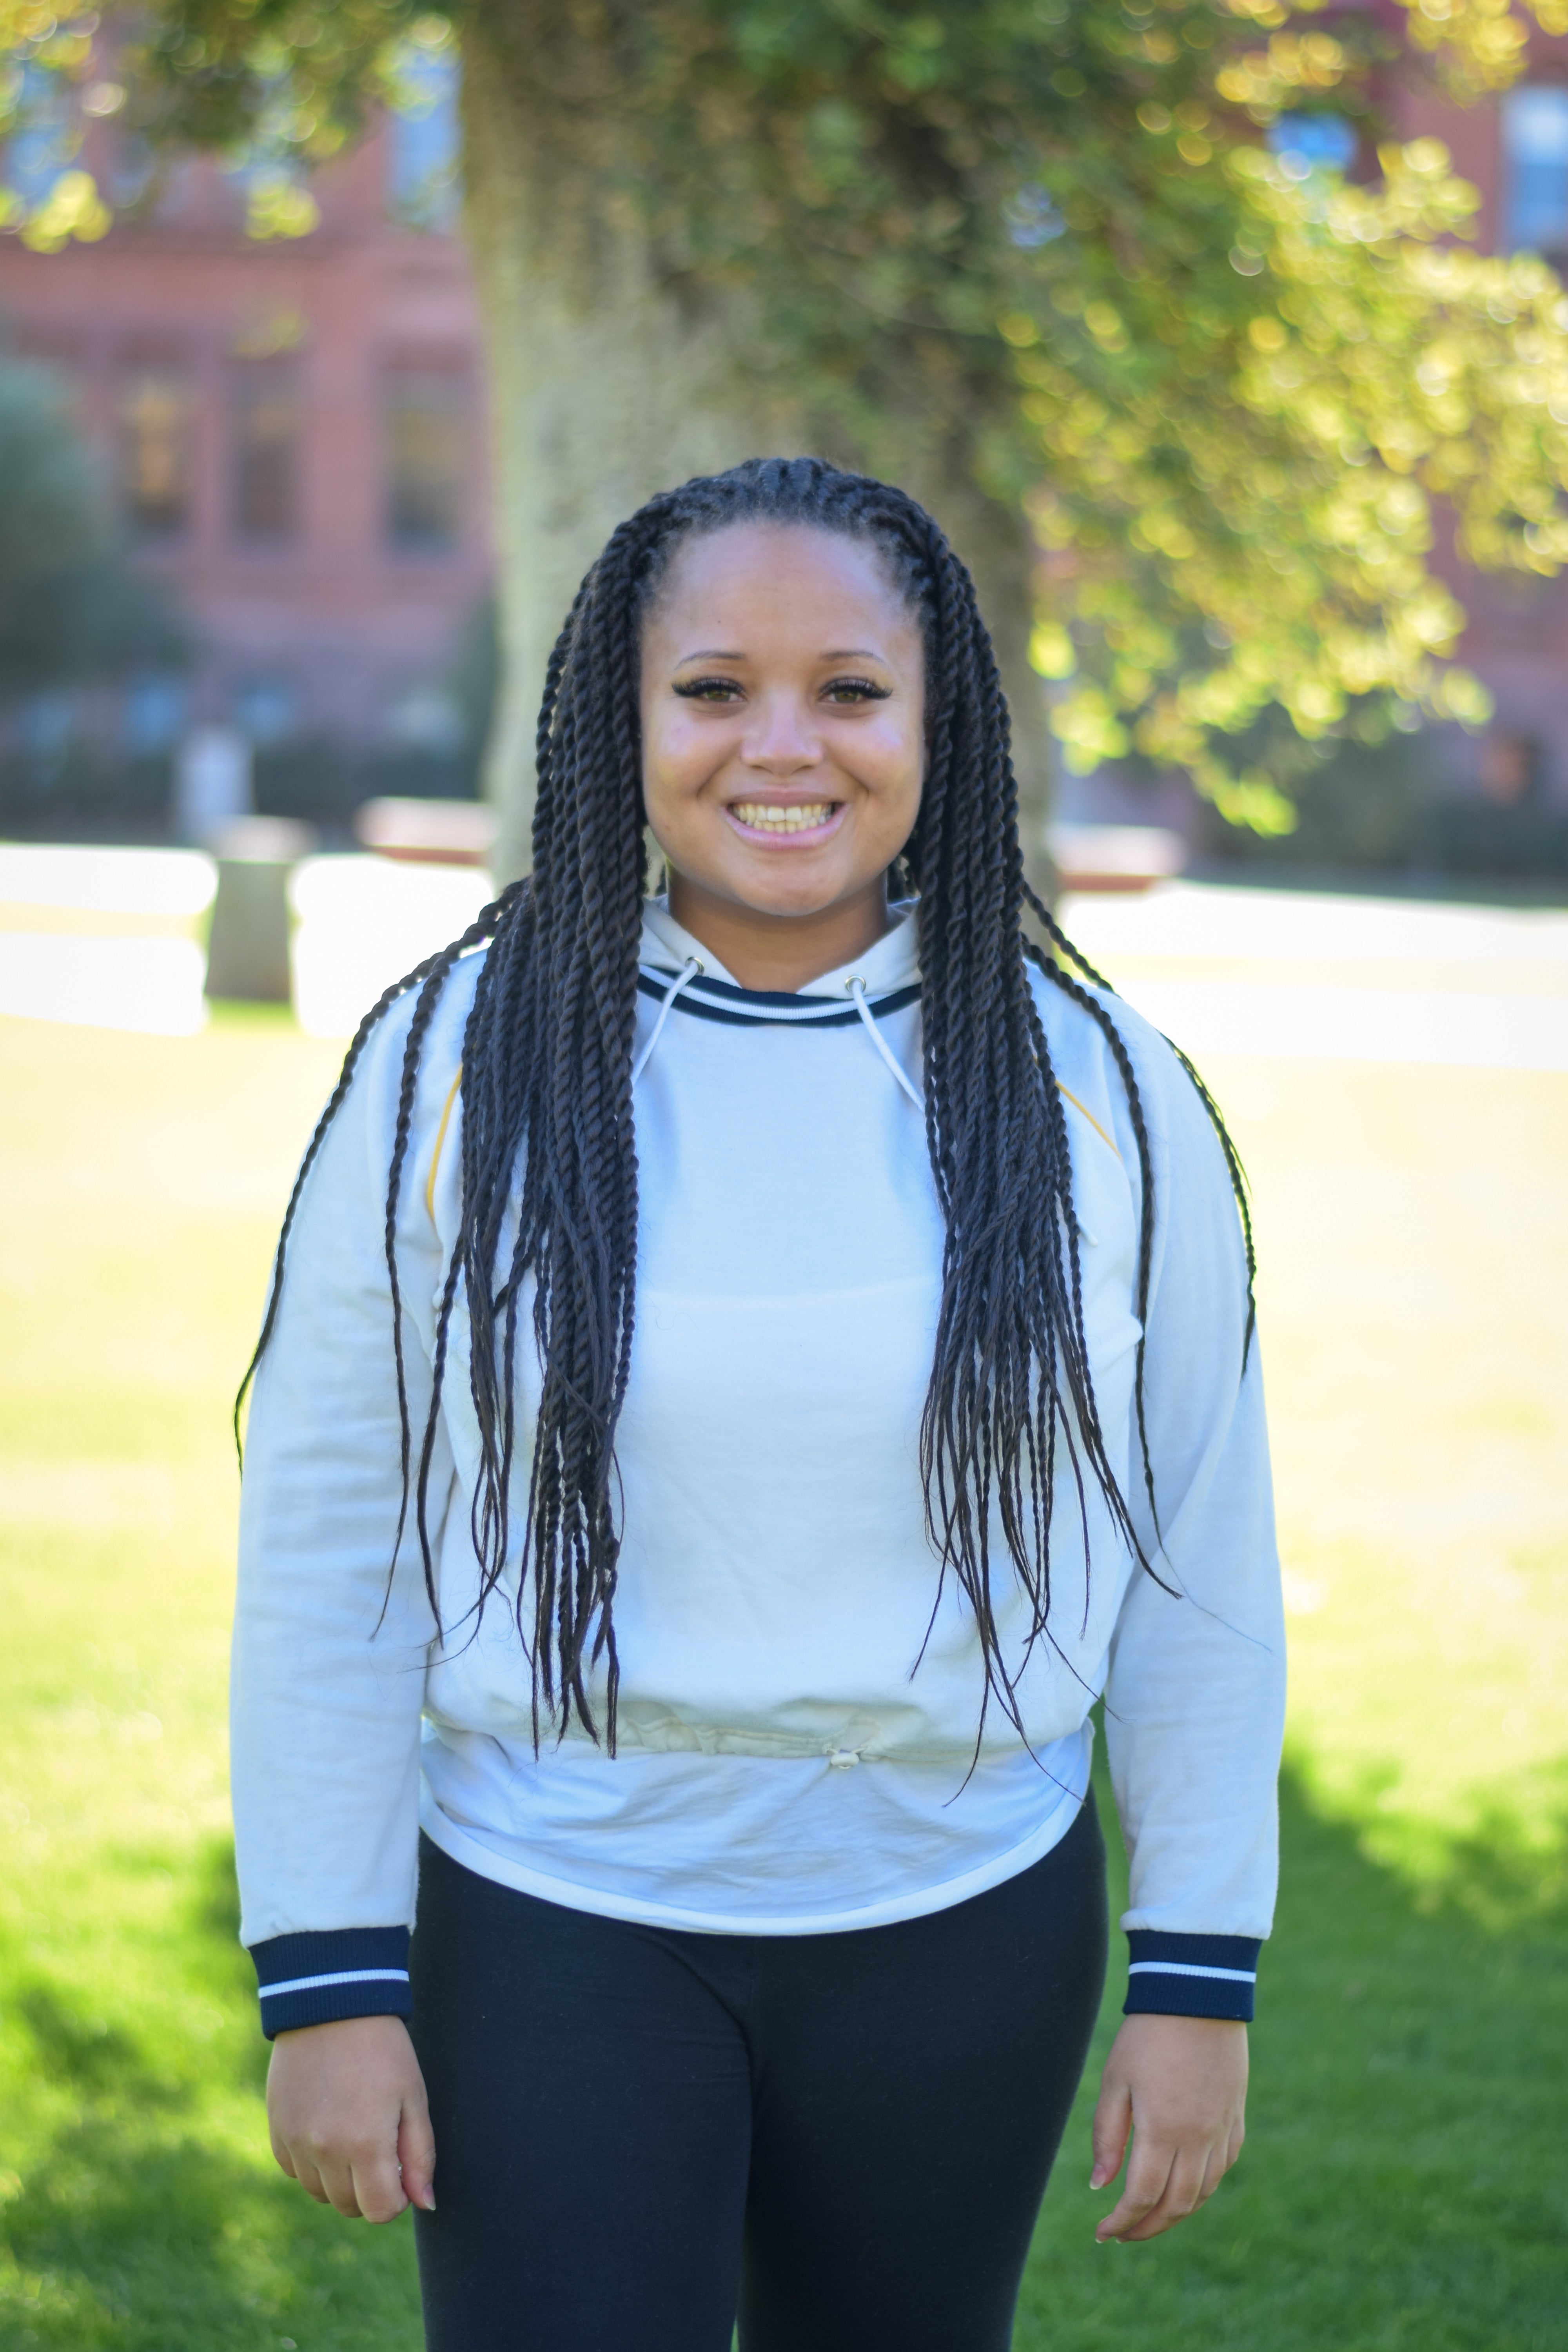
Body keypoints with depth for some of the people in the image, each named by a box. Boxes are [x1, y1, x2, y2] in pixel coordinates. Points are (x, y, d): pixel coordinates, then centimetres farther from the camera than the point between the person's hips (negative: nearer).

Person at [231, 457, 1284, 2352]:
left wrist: (1201, 1977, 1)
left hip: (966, 1930, 2)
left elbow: (1202, 1567, 3)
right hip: (554, 1929, -1)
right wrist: (327, 1978, -5)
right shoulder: (457, 1070, -6)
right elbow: (324, 1546, -3)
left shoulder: (1100, 1098, -2)